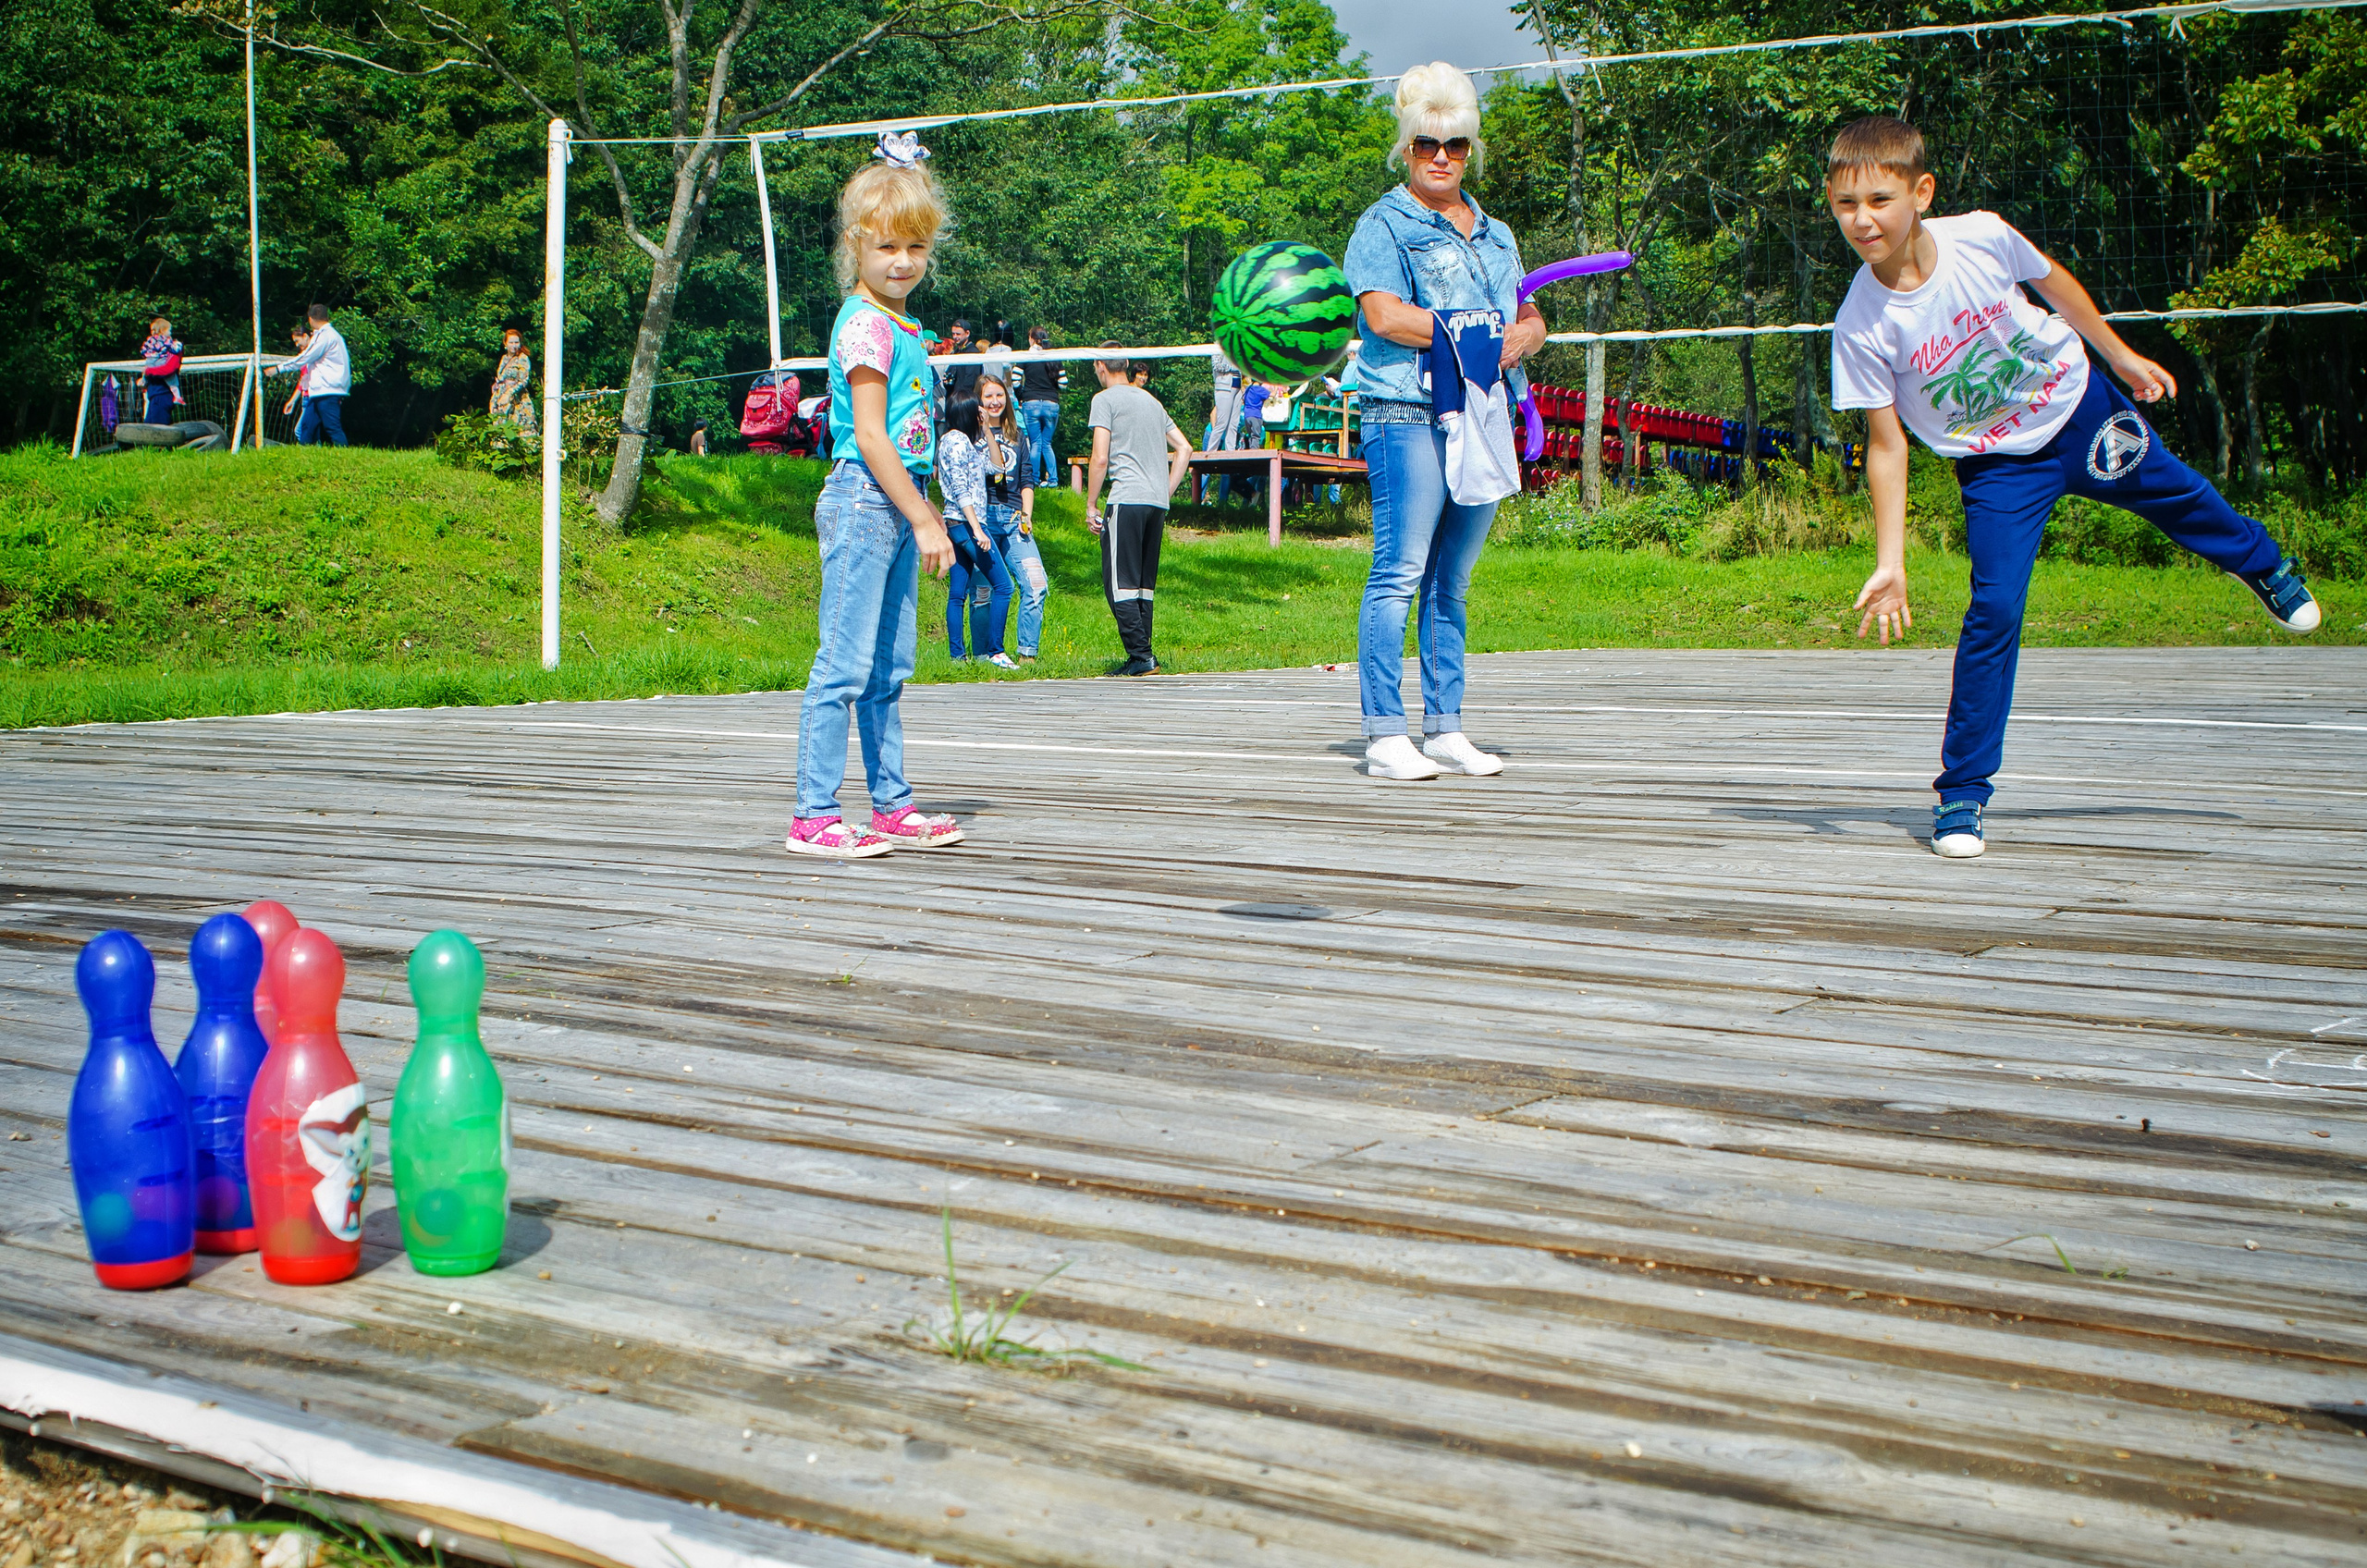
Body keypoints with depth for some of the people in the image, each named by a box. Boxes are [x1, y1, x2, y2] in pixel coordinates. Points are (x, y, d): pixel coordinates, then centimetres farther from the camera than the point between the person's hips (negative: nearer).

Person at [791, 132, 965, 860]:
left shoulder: (901, 328, 16)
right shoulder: (867, 324, -13)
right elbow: (869, 437, -17)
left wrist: (925, 517, 19)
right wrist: (924, 520, -16)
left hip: (895, 508, 10)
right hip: (862, 502, -10)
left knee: (889, 669, 14)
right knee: (845, 665, -8)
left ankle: (892, 807, 21)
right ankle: (813, 818, -4)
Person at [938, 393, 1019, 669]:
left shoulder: (949, 440, 19)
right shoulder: (959, 440, -10)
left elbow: (995, 466, 24)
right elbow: (961, 490, -17)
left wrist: (985, 433, 21)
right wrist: (977, 530, -21)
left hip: (954, 524, 10)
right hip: (967, 522, -10)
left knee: (957, 593, 7)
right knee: (1002, 585, -8)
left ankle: (956, 656, 6)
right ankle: (995, 651, -10)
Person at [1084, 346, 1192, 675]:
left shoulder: (1105, 399, -1)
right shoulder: (1151, 400, 20)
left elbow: (1100, 458, -9)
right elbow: (1184, 448, 21)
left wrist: (1091, 506, -2)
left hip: (1127, 500, -7)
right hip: (1158, 503, 7)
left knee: (1120, 583, -5)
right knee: (1145, 584, 10)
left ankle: (1141, 656, -12)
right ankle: (1143, 657, 8)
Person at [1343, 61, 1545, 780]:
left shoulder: (1495, 233, 23)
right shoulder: (1384, 224, 3)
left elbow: (1532, 320, 17)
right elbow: (1382, 314, -11)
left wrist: (1517, 338, -6)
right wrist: (1466, 330, -12)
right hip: (1408, 414, -6)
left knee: (1452, 580, 9)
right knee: (1400, 572, -10)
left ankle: (1445, 729, 12)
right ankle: (1384, 737, -10)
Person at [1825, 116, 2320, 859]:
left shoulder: (1982, 236, -24)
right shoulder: (1860, 325, -26)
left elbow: (2054, 282, -1)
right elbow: (1885, 445, -19)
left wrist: (2121, 356, 11)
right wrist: (1889, 564, -21)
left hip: (2077, 406, 2)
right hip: (1997, 466, -2)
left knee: (2175, 494, 22)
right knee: (1993, 610, -14)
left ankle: (2261, 564, 58)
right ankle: (1962, 791, -2)